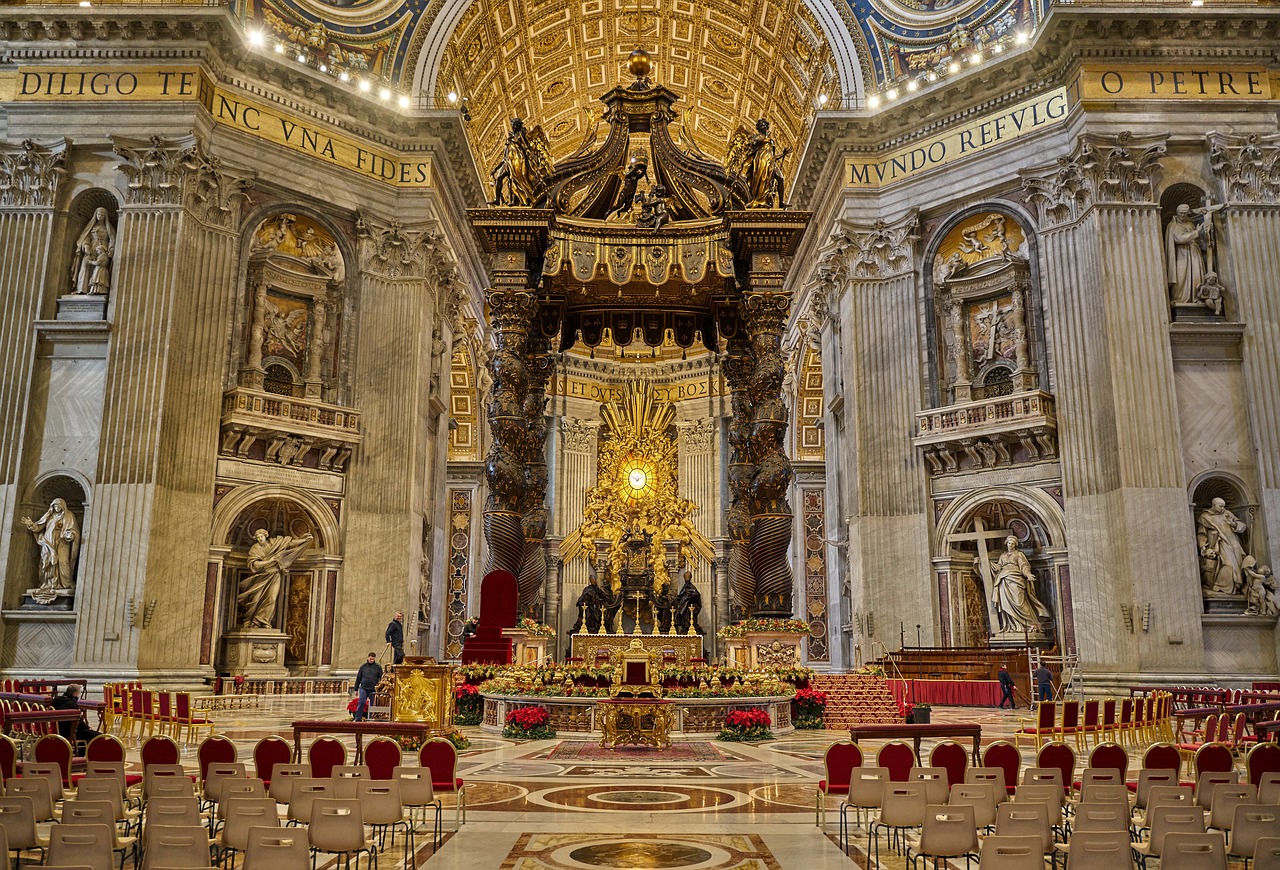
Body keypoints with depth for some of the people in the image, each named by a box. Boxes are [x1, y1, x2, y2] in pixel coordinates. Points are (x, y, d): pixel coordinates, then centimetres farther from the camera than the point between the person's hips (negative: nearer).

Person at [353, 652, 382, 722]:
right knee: (361, 702, -14)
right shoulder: (363, 666, 10)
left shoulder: (378, 667, 7)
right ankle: (358, 719, -10)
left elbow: (381, 678, 7)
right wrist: (356, 689, 12)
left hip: (373, 689, 0)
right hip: (363, 688, 0)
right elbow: (358, 678, 14)